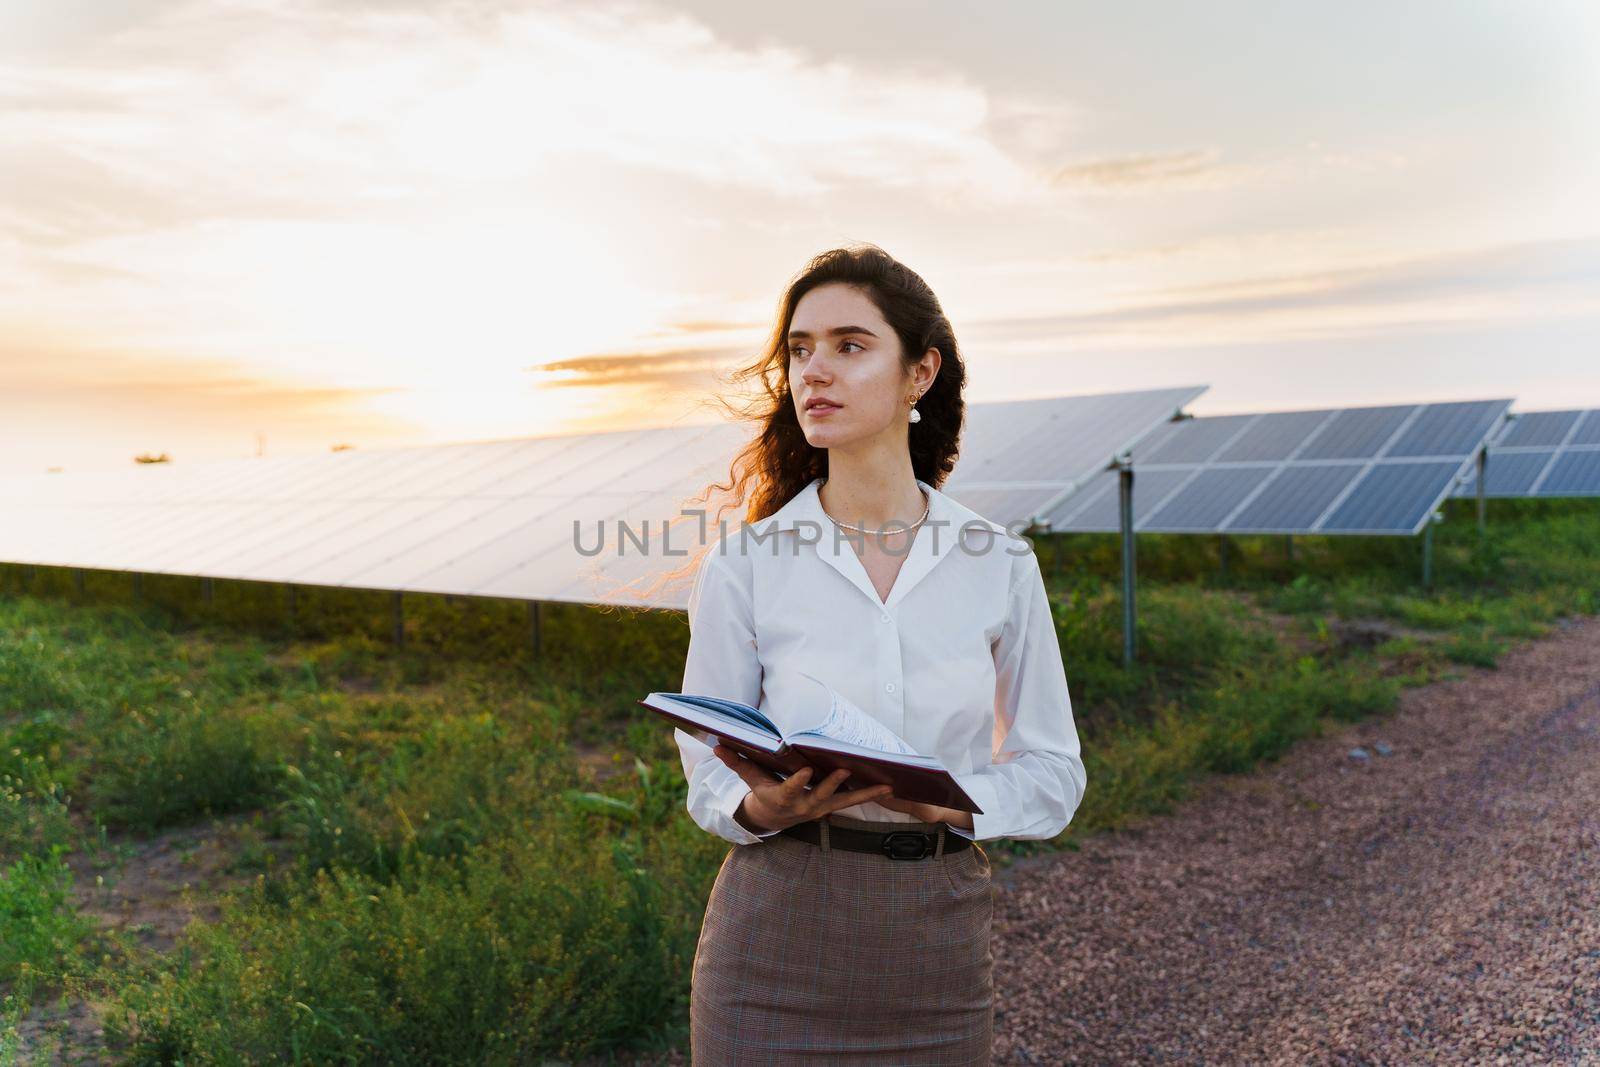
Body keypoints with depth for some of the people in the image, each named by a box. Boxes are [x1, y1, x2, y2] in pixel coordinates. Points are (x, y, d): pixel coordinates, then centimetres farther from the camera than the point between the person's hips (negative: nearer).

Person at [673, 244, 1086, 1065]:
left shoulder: (998, 564, -3)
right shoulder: (742, 565, -5)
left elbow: (1053, 772, 3)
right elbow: (708, 775, 1)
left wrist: (951, 801, -16)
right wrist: (763, 805, -20)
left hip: (937, 945, 1)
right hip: (778, 945, -1)